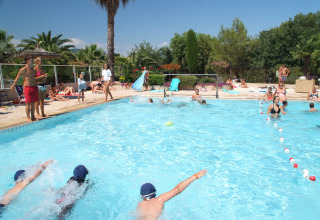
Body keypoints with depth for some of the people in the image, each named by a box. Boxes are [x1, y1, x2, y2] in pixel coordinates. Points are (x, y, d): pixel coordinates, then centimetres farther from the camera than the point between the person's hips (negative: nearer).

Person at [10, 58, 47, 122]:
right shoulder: (23, 69, -6)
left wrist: (42, 77, 17)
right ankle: (28, 118, 6)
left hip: (34, 87, 7)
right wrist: (13, 86, 5)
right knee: (28, 103, -2)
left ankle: (33, 117, 16)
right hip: (28, 87, -7)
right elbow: (17, 78, 0)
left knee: (33, 103, 9)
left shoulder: (32, 69, 15)